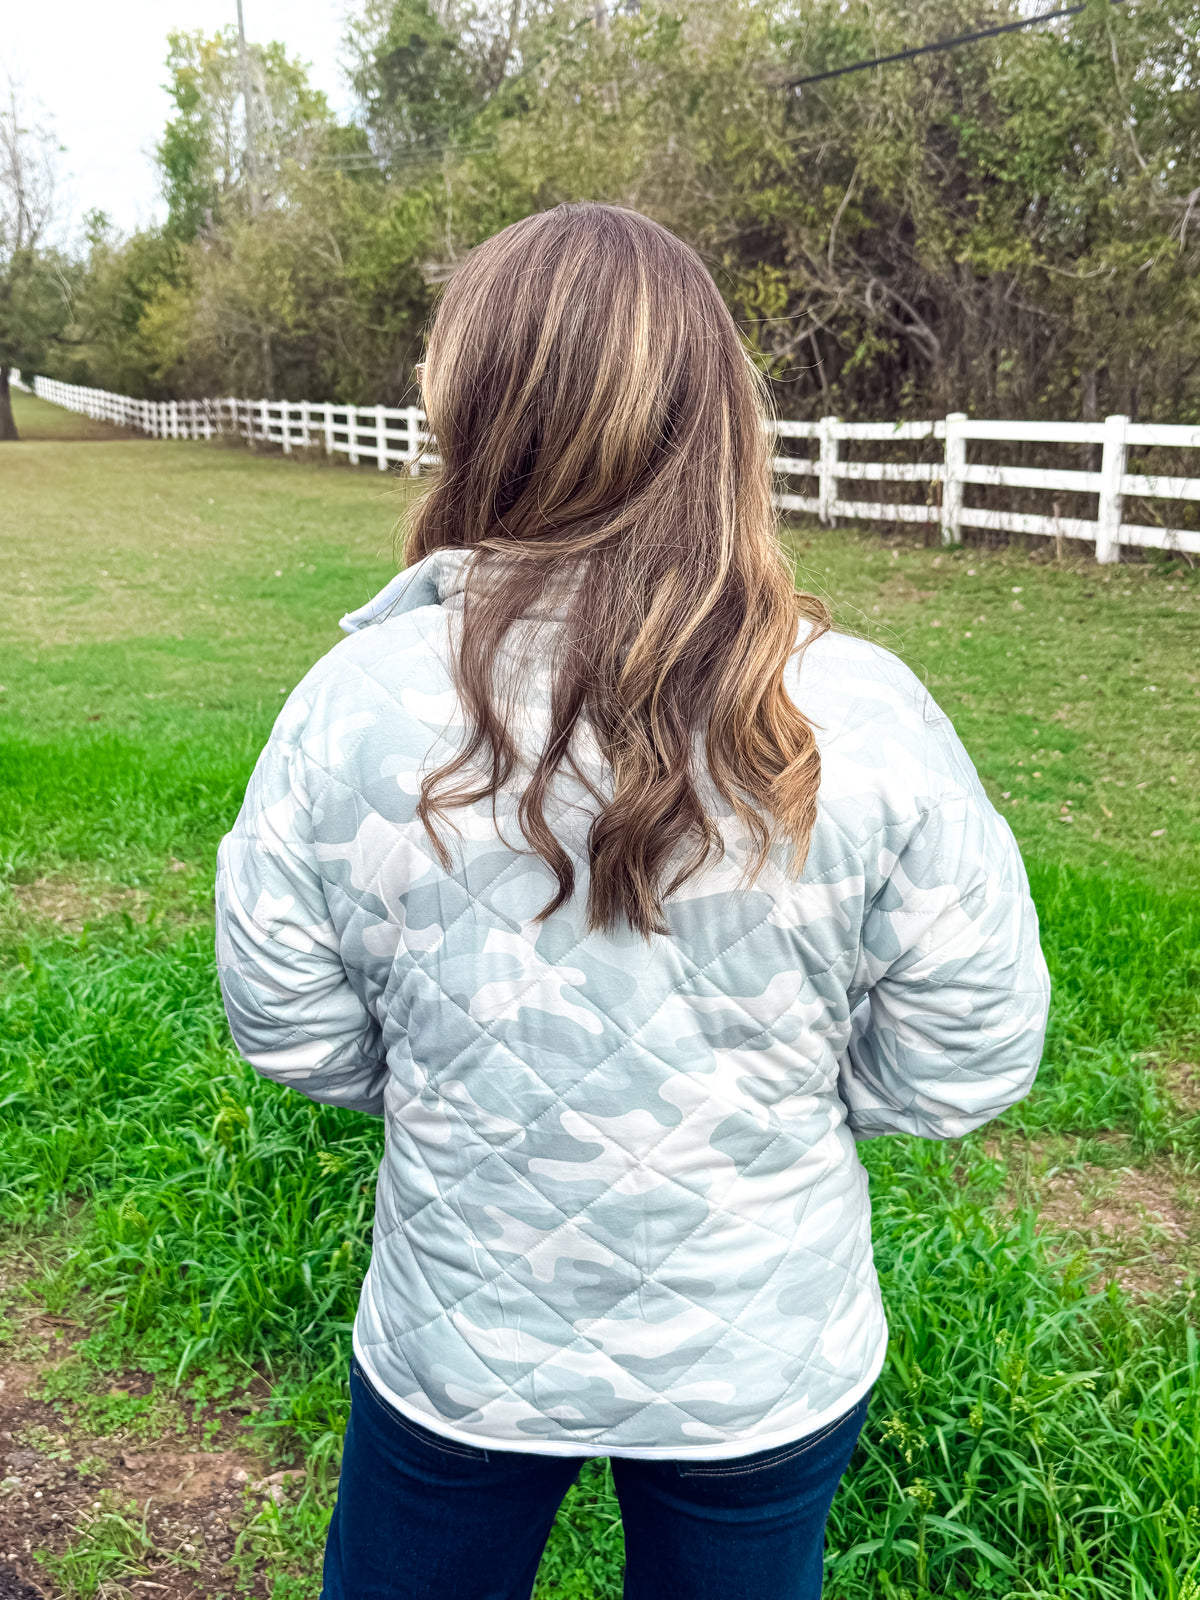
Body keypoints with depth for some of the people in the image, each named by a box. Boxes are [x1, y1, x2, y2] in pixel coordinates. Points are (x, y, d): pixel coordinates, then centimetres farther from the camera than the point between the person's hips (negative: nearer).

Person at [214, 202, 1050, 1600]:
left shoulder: (356, 701, -21)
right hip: (768, 1371, 1)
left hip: (456, 1356, 0)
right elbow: (964, 1058, -11)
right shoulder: (867, 721, -22)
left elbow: (291, 1026, -9)